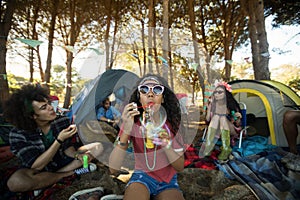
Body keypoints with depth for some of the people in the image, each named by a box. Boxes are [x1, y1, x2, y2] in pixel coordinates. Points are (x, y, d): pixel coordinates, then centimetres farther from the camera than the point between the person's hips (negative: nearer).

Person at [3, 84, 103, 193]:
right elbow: (37, 166, -25)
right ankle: (71, 172, -15)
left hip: (61, 161, 4)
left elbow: (67, 147, -5)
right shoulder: (18, 135, -22)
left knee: (98, 147, -10)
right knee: (15, 181, -37)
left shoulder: (63, 121, -14)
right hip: (38, 170, -3)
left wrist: (77, 155, -28)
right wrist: (59, 140, -36)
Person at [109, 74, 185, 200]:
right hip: (142, 177, -1)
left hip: (168, 182, 2)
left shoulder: (173, 124, -10)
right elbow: (113, 168, -20)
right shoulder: (132, 123, -13)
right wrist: (126, 131, -34)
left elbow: (180, 167, -8)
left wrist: (166, 145, -29)